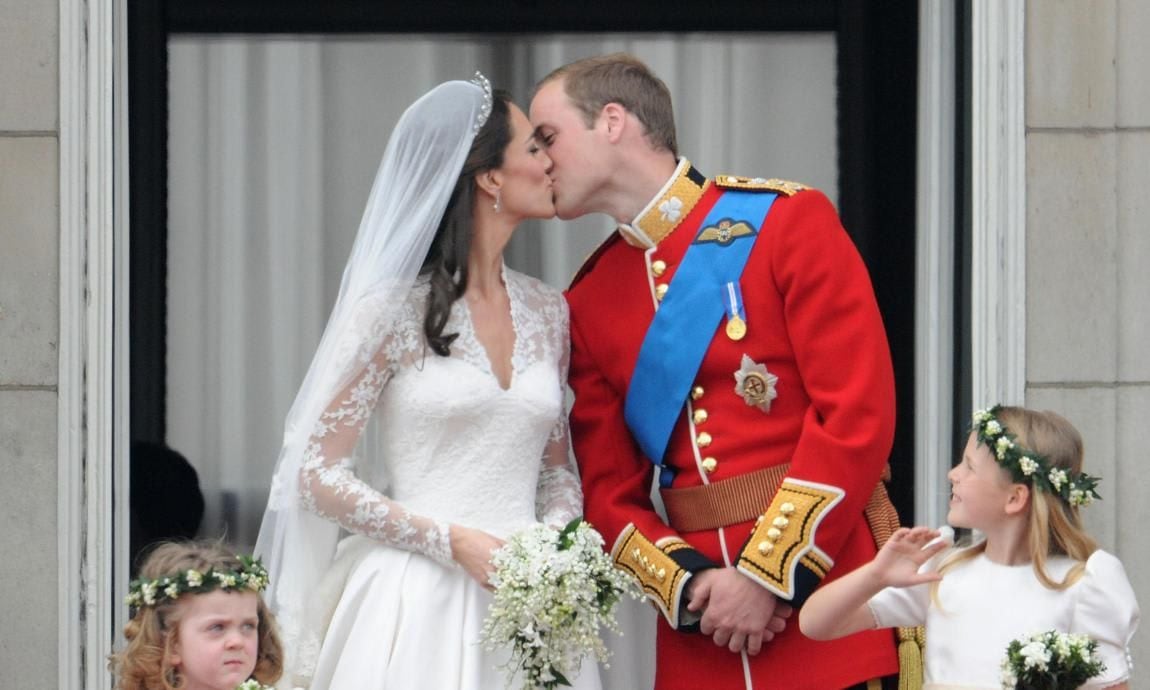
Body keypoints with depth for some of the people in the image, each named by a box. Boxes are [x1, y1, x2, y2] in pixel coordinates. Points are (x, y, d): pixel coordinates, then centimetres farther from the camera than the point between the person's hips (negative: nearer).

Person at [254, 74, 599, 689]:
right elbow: (317, 476, -5)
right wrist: (453, 541, -13)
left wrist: (558, 537, -2)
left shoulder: (546, 311, 11)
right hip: (421, 606, -5)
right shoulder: (393, 311, -5)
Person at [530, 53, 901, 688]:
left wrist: (769, 574, -14)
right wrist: (686, 584, -9)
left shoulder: (787, 220, -4)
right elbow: (609, 488, 9)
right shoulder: (587, 303, 11)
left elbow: (858, 413, -10)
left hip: (827, 575, -4)